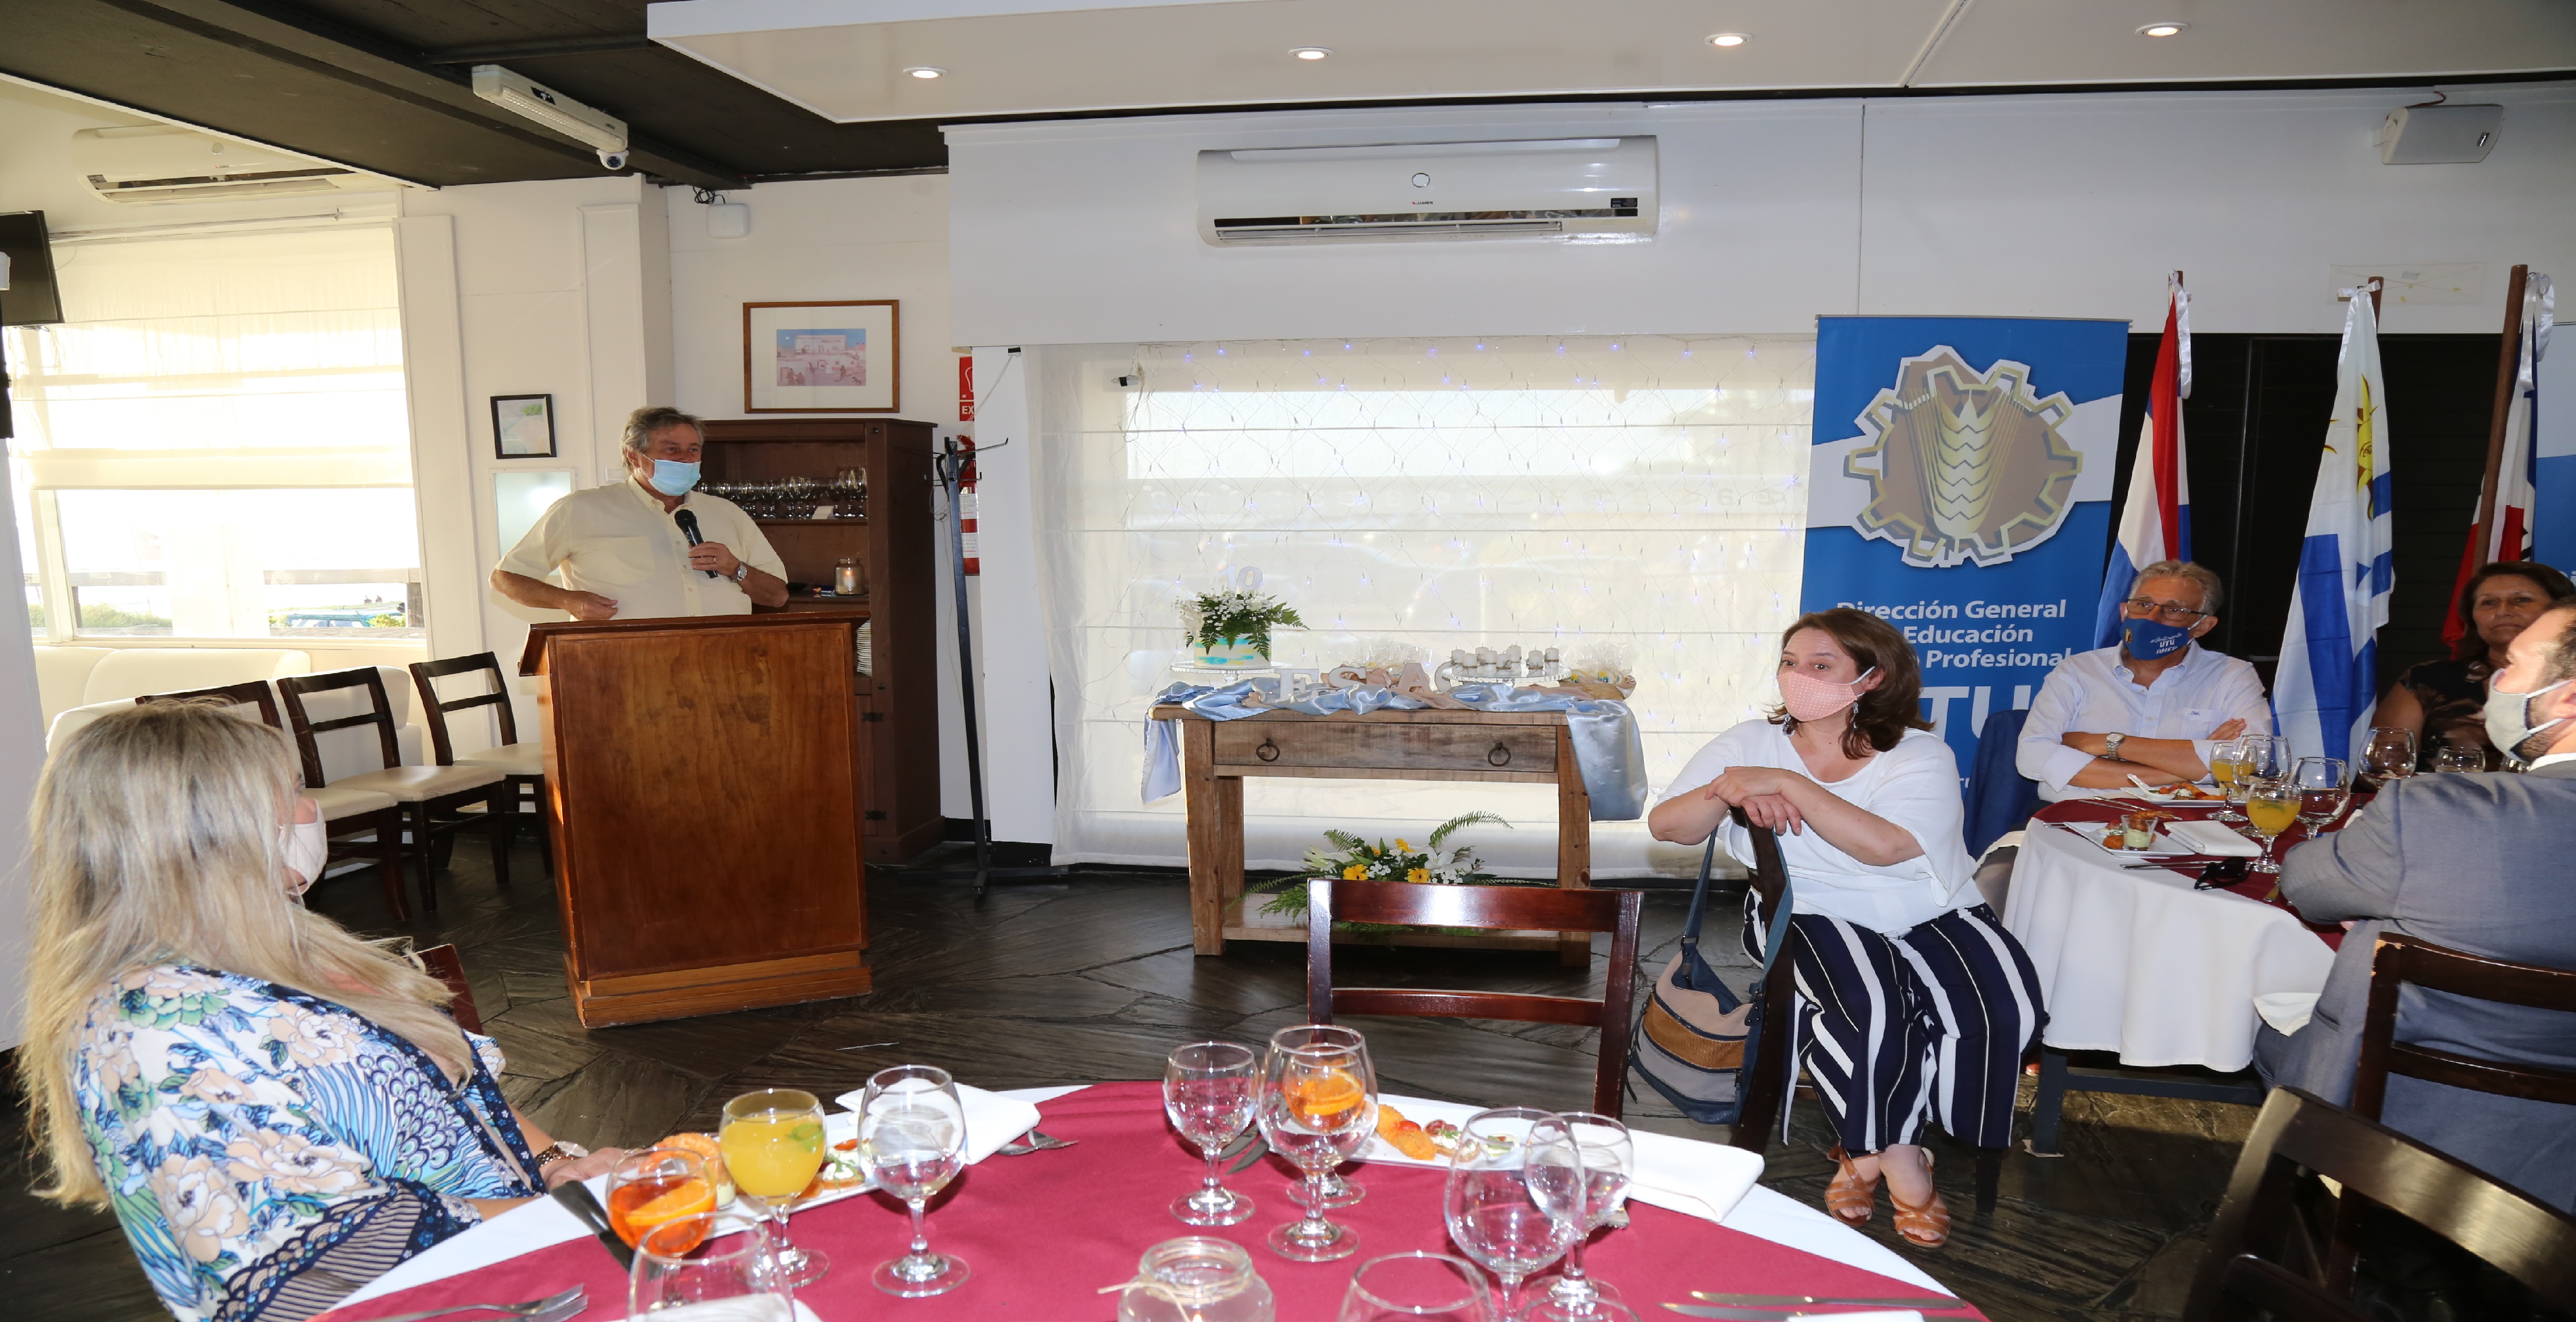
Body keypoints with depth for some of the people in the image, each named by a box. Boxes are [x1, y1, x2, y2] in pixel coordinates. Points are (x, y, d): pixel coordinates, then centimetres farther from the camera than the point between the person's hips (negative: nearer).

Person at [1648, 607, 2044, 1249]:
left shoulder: (1921, 755, -3)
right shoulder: (1750, 744, 4)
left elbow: (1885, 845, -22)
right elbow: (1665, 825, -3)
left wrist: (1787, 784, -23)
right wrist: (1726, 792, -23)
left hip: (1931, 916, 2)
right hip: (1812, 914, -1)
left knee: (2003, 1008, -23)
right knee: (1872, 1009, -31)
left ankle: (1868, 1152, -4)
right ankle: (1900, 1162, -4)